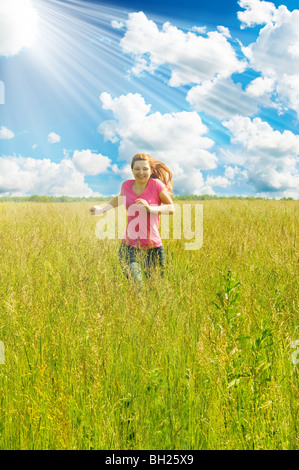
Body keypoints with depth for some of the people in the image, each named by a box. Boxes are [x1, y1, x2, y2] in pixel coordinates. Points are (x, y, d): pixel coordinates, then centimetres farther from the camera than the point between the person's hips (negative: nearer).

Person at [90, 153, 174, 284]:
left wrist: (150, 208, -18)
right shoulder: (126, 185, 3)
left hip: (153, 246, -1)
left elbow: (171, 208, -4)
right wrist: (102, 209, 23)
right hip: (130, 245, 1)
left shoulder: (156, 184, -7)